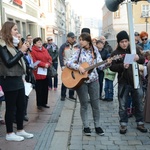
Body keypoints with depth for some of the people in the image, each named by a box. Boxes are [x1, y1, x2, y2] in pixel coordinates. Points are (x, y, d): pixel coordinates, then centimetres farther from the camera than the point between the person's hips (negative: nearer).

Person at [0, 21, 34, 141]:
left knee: (21, 106, 13)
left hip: (18, 79, 9)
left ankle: (20, 130, 25)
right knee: (11, 107, 0)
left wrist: (23, 50, 6)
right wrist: (21, 51, -18)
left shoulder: (13, 44, 14)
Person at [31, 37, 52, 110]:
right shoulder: (32, 51, -6)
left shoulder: (45, 50, 15)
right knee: (39, 89, -1)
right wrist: (44, 64, -20)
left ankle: (44, 103, 21)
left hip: (46, 72, 6)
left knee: (45, 89, 10)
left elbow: (50, 59, 10)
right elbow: (34, 61, -16)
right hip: (38, 73, -6)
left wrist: (48, 64, -10)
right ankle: (39, 104, 8)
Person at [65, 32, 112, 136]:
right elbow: (68, 63, -6)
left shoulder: (95, 50, 3)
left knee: (96, 104, 4)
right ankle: (86, 126, 15)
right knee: (84, 104, 3)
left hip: (93, 79, 2)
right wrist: (78, 67, -20)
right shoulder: (79, 52, -1)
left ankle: (97, 126, 17)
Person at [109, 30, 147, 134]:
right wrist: (122, 66, -28)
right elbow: (112, 67, -10)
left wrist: (139, 58, -17)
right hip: (123, 82, -2)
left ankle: (140, 123, 26)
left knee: (139, 104, 11)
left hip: (136, 80, 3)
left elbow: (143, 60, 7)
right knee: (123, 105, 4)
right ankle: (123, 124, 18)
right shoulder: (115, 53, -3)